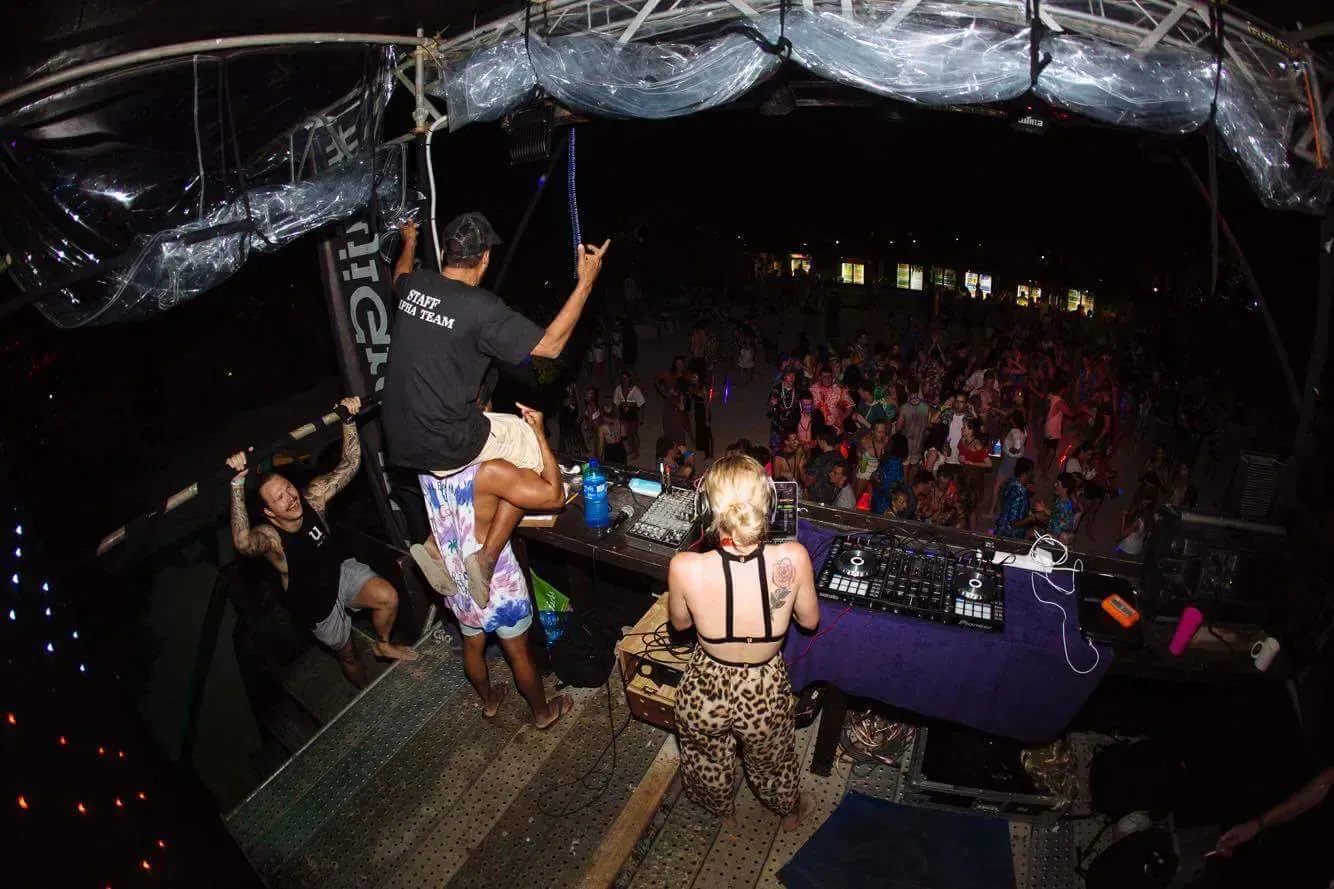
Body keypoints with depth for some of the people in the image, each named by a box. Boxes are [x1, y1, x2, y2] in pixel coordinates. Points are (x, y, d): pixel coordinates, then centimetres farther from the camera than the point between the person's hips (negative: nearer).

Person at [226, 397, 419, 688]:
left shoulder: (313, 497, -20)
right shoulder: (270, 537, -33)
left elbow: (349, 465, -21)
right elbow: (242, 542, -58)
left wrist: (349, 420, -34)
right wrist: (237, 483, -70)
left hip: (341, 570, 3)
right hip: (315, 600, -3)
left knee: (389, 597, -20)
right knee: (345, 649, 14)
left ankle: (383, 645, 13)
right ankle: (350, 665, 53)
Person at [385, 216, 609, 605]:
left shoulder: (415, 284, 2)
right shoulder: (481, 308, -20)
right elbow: (550, 345, -14)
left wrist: (409, 243, 48)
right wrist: (585, 282, -10)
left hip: (400, 439, 8)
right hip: (444, 446, -7)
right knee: (534, 448, 12)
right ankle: (486, 558, 6)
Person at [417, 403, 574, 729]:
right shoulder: (488, 471, -32)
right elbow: (554, 496, -30)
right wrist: (539, 433, -26)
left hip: (455, 578, 6)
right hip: (496, 580, -6)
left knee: (472, 644, 29)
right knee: (519, 653, 17)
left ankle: (489, 700, 54)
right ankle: (542, 712, 40)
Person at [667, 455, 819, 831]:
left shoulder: (685, 567, -31)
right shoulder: (793, 558, -29)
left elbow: (680, 623, -8)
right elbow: (809, 620, -8)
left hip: (704, 690, 0)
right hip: (765, 694, 1)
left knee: (709, 762, 35)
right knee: (771, 761, 36)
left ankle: (724, 812, 66)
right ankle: (790, 810, 66)